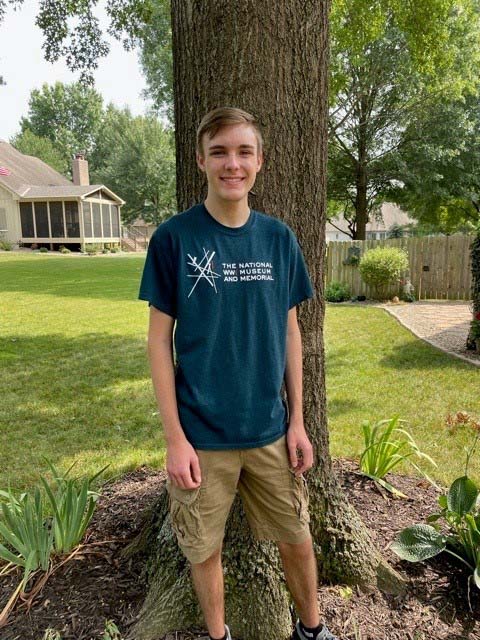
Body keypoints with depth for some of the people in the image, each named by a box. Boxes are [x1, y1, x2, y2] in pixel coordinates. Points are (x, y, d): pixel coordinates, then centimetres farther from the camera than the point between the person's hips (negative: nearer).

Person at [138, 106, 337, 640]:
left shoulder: (279, 238, 0)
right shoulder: (174, 237, -9)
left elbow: (289, 331, 5)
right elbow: (160, 339, -7)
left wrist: (297, 421, 3)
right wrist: (175, 439, -9)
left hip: (271, 430, 3)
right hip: (202, 435, -2)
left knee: (297, 537, 17)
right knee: (204, 550, 15)